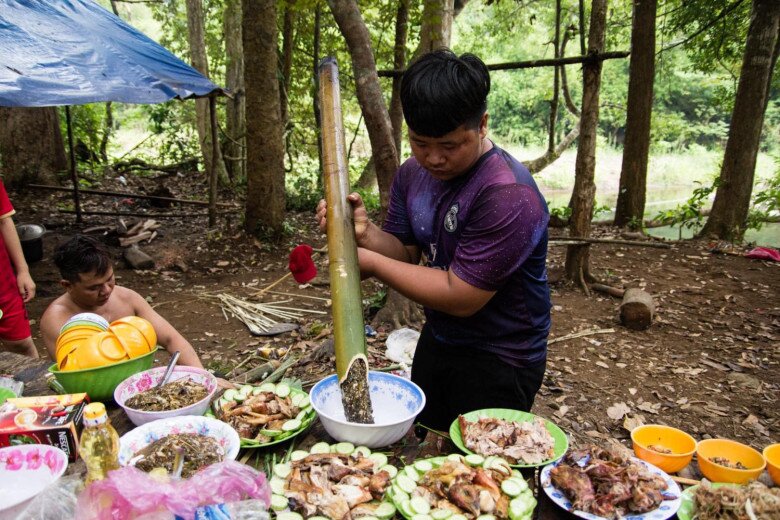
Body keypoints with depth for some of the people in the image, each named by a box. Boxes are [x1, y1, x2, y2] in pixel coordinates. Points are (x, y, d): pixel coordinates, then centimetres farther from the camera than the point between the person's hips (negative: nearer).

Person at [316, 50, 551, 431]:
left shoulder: (508, 195, -29)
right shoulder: (412, 173, -3)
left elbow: (460, 297, -28)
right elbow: (406, 255, 0)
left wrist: (372, 263, -22)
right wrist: (365, 233, -21)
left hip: (499, 363, -7)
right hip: (436, 341, 8)